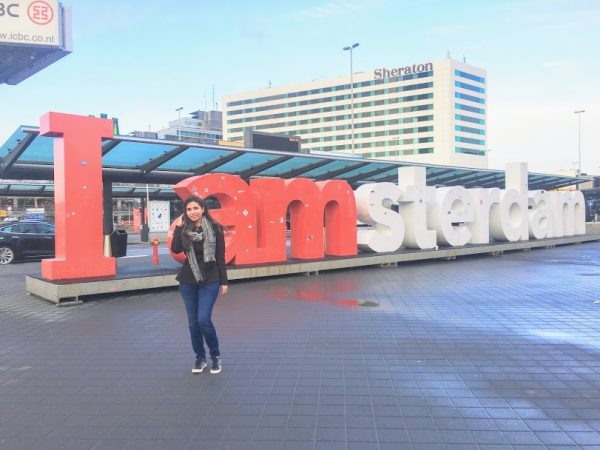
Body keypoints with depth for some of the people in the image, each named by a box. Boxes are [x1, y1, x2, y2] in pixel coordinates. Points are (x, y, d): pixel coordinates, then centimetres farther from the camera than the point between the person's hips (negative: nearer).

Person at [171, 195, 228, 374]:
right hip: (188, 280, 3)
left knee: (204, 319, -11)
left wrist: (223, 281, -2)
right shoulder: (184, 229, 3)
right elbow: (175, 249, -13)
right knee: (193, 322, 9)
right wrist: (179, 227, -12)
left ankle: (215, 356, 12)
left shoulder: (215, 228, -4)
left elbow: (220, 256, -2)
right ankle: (200, 358, 26)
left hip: (210, 280, -3)